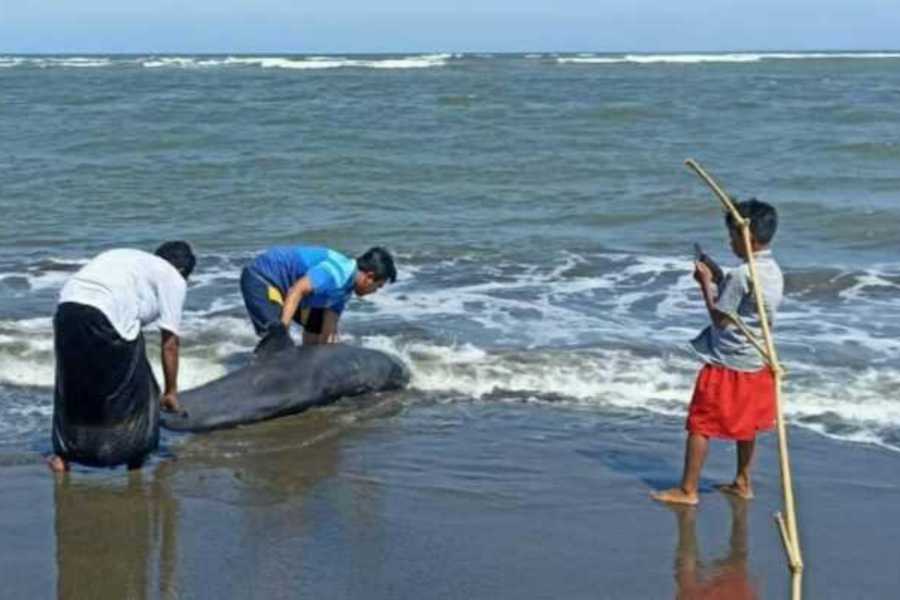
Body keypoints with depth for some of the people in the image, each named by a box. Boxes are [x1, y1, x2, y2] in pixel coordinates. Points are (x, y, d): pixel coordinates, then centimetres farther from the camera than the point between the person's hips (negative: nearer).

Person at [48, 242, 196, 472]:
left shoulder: (130, 258, 33)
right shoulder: (174, 279, 15)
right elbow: (170, 343, 13)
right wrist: (171, 391, 21)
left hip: (67, 306, 7)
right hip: (106, 316, -7)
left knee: (71, 388, 23)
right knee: (132, 391, 12)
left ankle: (63, 455, 26)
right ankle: (133, 455, 21)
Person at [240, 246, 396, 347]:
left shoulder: (345, 289, 4)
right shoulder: (338, 272, -28)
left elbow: (328, 332, 6)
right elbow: (297, 290, -37)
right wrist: (283, 326, -42)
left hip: (283, 282, 11)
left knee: (316, 325, 18)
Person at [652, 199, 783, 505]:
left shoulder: (740, 275, -23)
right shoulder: (774, 271, 4)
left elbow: (719, 319, -16)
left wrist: (706, 283, -9)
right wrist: (718, 281, 6)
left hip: (728, 362, -9)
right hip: (757, 361, 9)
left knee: (699, 424, -2)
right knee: (745, 424, 21)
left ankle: (688, 490, 1)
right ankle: (743, 482, 31)